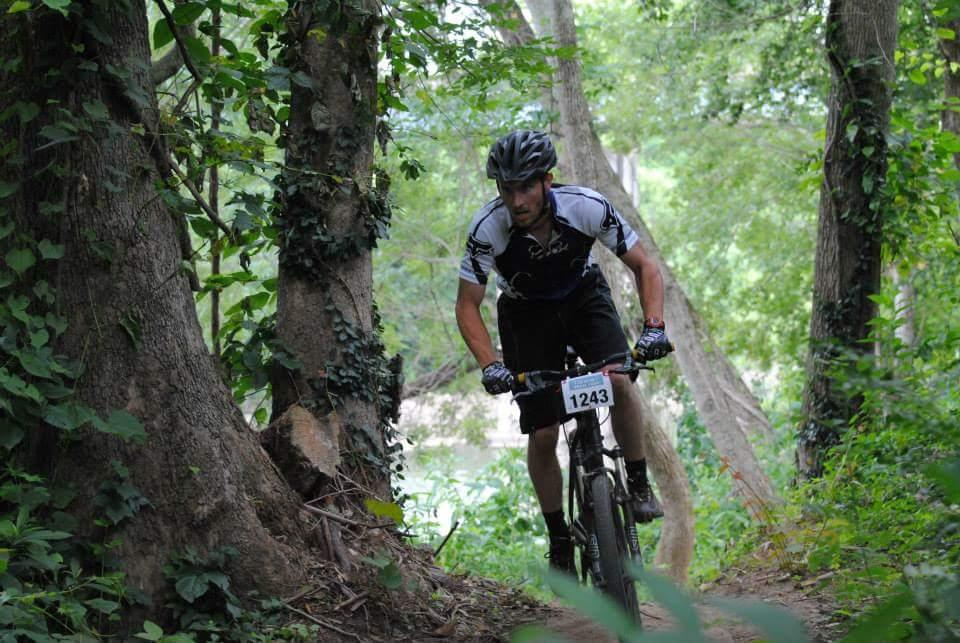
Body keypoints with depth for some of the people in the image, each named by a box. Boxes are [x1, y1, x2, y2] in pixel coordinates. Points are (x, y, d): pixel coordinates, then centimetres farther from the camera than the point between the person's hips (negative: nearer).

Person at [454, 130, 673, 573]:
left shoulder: (587, 207, -29)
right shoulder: (487, 228, -29)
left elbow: (645, 267, -19)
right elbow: (467, 306, -19)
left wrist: (653, 327, -34)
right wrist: (490, 365, -34)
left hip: (584, 296, 0)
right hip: (526, 315, 0)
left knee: (618, 381, -28)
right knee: (542, 434, -5)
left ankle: (639, 484, -7)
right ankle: (559, 540, 13)